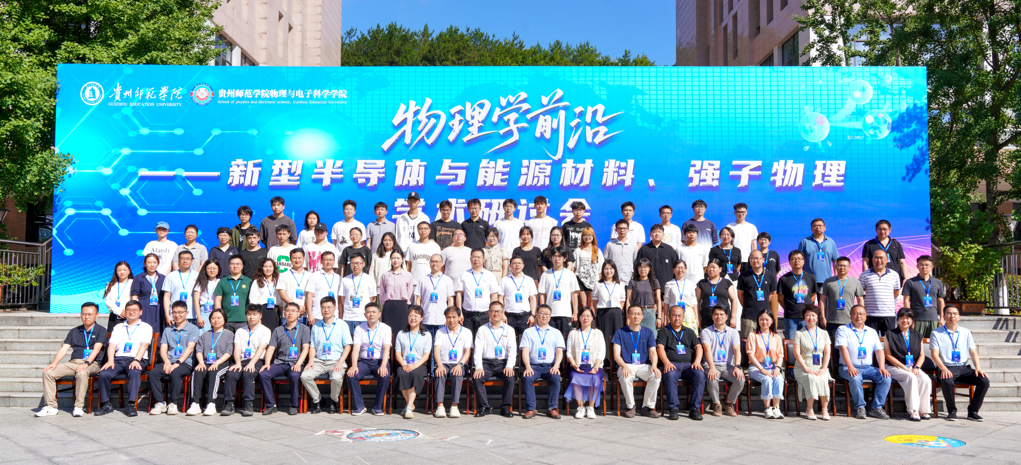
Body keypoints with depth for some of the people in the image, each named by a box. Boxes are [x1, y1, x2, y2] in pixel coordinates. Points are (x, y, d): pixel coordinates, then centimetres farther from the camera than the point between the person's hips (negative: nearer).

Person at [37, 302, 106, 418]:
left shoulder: (101, 331, 7)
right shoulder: (74, 331, 22)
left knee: (81, 373, -38)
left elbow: (96, 349, -8)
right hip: (73, 363, 5)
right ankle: (51, 407, -14)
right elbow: (64, 349, 12)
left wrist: (86, 363, -25)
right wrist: (54, 363, -6)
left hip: (91, 364, -5)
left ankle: (79, 407, -29)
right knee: (48, 372, -16)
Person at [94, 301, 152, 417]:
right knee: (103, 374, -26)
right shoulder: (118, 328, 26)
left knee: (134, 372, -37)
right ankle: (105, 404, -15)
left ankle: (131, 405, -36)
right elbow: (112, 345, 12)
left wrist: (136, 360, -18)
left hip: (138, 360, -3)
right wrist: (110, 360, -7)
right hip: (119, 359, 3)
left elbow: (144, 345, -1)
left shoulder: (146, 327, 15)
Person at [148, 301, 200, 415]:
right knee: (153, 373, -25)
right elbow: (163, 349, 12)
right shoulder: (167, 330, 23)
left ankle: (173, 404, -26)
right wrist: (167, 362, -9)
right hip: (168, 362, 4)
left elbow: (190, 348, -4)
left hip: (185, 363, -4)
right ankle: (159, 403, -21)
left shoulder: (193, 329, 8)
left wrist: (177, 363, -18)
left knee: (175, 373, -36)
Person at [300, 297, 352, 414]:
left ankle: (333, 401, -3)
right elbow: (313, 346, 16)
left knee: (336, 377, -34)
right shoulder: (316, 326, 16)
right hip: (319, 361, 3)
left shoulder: (342, 325, 6)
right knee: (305, 376, -24)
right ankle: (317, 400, -1)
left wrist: (340, 362, -12)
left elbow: (347, 346, 1)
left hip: (336, 361, -3)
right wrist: (311, 361, -2)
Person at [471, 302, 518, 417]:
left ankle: (505, 407, -17)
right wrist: (479, 367, -15)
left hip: (503, 363, 0)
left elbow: (512, 350, 3)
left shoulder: (509, 330, 14)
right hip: (486, 362, 0)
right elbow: (478, 350, 2)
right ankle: (484, 407, -17)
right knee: (476, 378, -27)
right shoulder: (482, 330, 12)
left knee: (509, 377, -30)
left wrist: (509, 366, -15)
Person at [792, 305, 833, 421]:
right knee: (812, 379, -33)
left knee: (823, 379, -32)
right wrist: (806, 368, -15)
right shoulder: (799, 334, 8)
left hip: (819, 368, 2)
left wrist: (823, 368, -8)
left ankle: (824, 409, -21)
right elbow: (797, 353, -2)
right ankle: (809, 409, -20)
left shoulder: (824, 334, 17)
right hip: (802, 368, -2)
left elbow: (827, 353, 9)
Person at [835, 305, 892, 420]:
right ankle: (860, 407, -18)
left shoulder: (872, 331, 19)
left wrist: (882, 367, -7)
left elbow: (879, 350, 11)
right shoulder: (843, 330, 5)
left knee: (886, 378, -21)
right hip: (848, 367, -4)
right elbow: (843, 348, -9)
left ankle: (876, 408, -12)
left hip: (868, 367, 4)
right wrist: (850, 366, -23)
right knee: (855, 378, -36)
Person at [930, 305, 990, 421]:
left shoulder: (966, 333, 17)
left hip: (964, 368, 4)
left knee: (984, 380, -22)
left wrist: (978, 367, -8)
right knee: (947, 381, -36)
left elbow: (973, 352, 11)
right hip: (946, 367, -4)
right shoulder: (936, 333, 6)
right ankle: (952, 411, -14)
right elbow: (934, 354, -3)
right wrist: (943, 368, -21)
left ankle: (973, 411, -8)